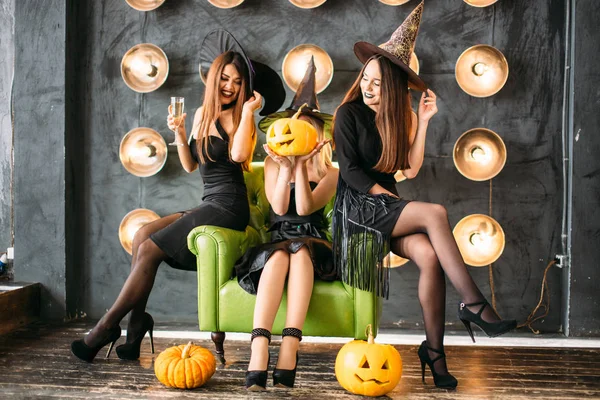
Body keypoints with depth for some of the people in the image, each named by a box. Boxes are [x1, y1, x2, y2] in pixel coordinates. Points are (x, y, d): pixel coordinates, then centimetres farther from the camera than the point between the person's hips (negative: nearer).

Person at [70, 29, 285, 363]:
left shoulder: (240, 117, -1)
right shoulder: (202, 114, 17)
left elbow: (239, 154, -22)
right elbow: (190, 165, 16)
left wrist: (248, 110, -14)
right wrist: (179, 133, 0)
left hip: (227, 207, -7)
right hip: (208, 206, 7)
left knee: (149, 249, -14)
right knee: (142, 235, -12)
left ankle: (106, 328, -6)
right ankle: (137, 322, -11)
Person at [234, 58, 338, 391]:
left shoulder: (329, 172, 9)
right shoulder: (273, 164, 13)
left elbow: (304, 208, -9)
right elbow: (279, 207, -5)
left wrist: (301, 166, -15)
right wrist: (286, 167, -15)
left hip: (313, 247, 0)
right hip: (276, 242, 0)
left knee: (299, 253, -37)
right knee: (279, 257, -36)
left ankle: (289, 351, -49)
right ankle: (259, 352, -52)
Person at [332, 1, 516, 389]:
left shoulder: (400, 118, 13)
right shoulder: (349, 113, -2)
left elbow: (410, 169, 3)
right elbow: (350, 171, -8)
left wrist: (423, 121, -1)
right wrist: (390, 197, -12)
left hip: (389, 207, 5)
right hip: (357, 207, -5)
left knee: (430, 256, -25)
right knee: (436, 213, -29)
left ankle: (435, 351, -16)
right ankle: (475, 305, -26)